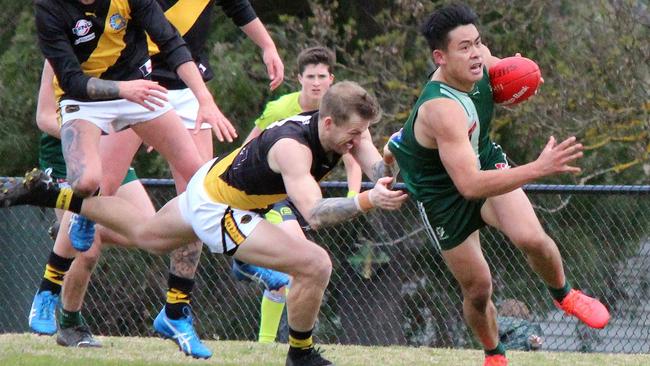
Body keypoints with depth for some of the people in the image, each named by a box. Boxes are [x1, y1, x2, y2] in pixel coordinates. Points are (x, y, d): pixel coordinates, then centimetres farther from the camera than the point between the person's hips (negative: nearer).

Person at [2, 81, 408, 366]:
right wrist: (366, 201, -61)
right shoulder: (293, 147, -38)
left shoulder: (346, 128, -14)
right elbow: (314, 213, -50)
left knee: (145, 234, 33)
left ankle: (49, 194, 43)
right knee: (316, 265, -21)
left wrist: (387, 184, -44)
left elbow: (379, 170, -22)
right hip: (218, 209, -9)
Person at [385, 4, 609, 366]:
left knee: (531, 238, -22)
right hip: (443, 193, -5)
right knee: (478, 289, 4)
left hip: (486, 162, 5)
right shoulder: (442, 109, -40)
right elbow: (470, 185, -46)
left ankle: (563, 294, 9)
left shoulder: (480, 60, -17)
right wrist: (539, 169, -52)